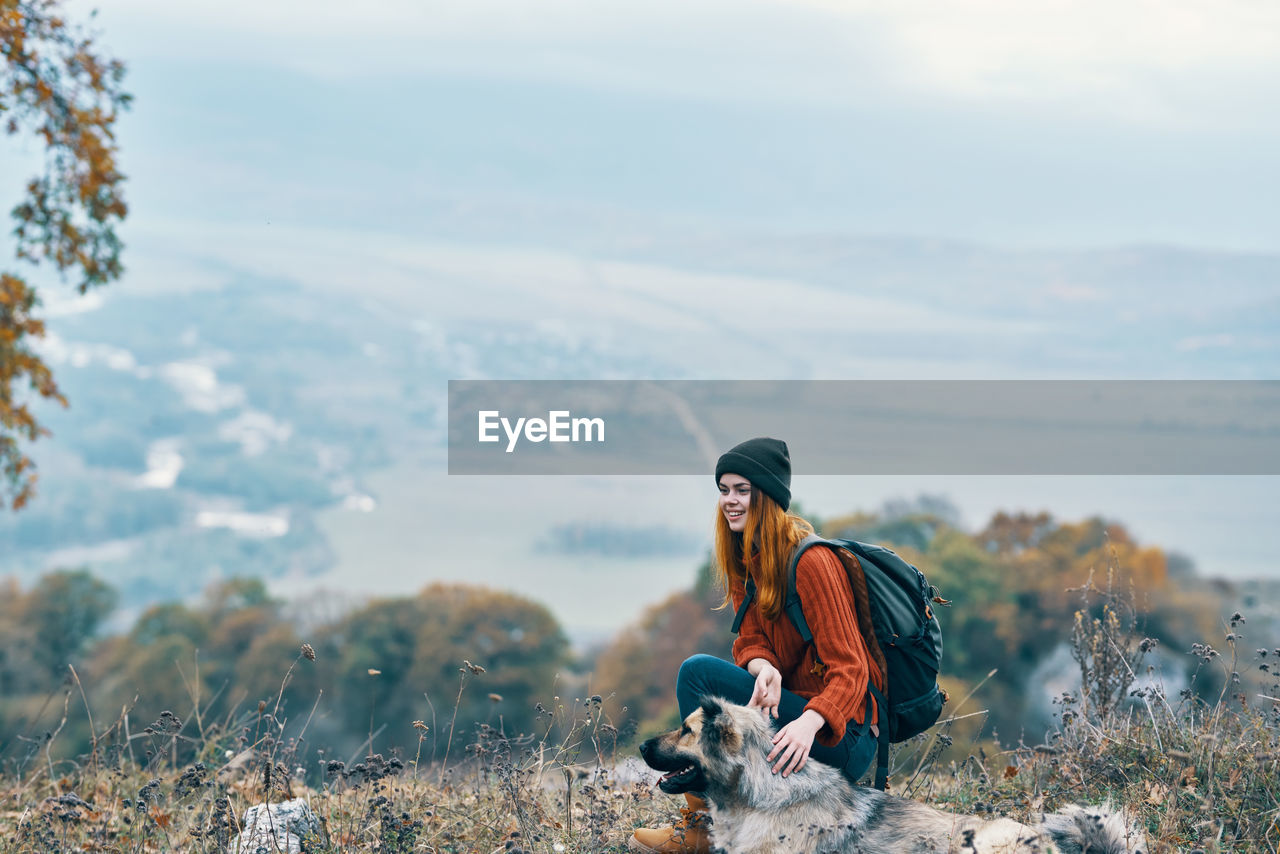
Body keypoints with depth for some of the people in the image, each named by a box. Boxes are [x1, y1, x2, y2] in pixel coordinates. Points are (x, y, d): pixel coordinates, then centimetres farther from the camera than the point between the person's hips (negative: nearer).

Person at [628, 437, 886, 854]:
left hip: (845, 736, -9)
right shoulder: (745, 560, 8)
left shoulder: (810, 561, -17)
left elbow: (849, 667, -22)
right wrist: (764, 668, -23)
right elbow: (751, 641, 3)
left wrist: (809, 723, -41)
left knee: (699, 671, -18)